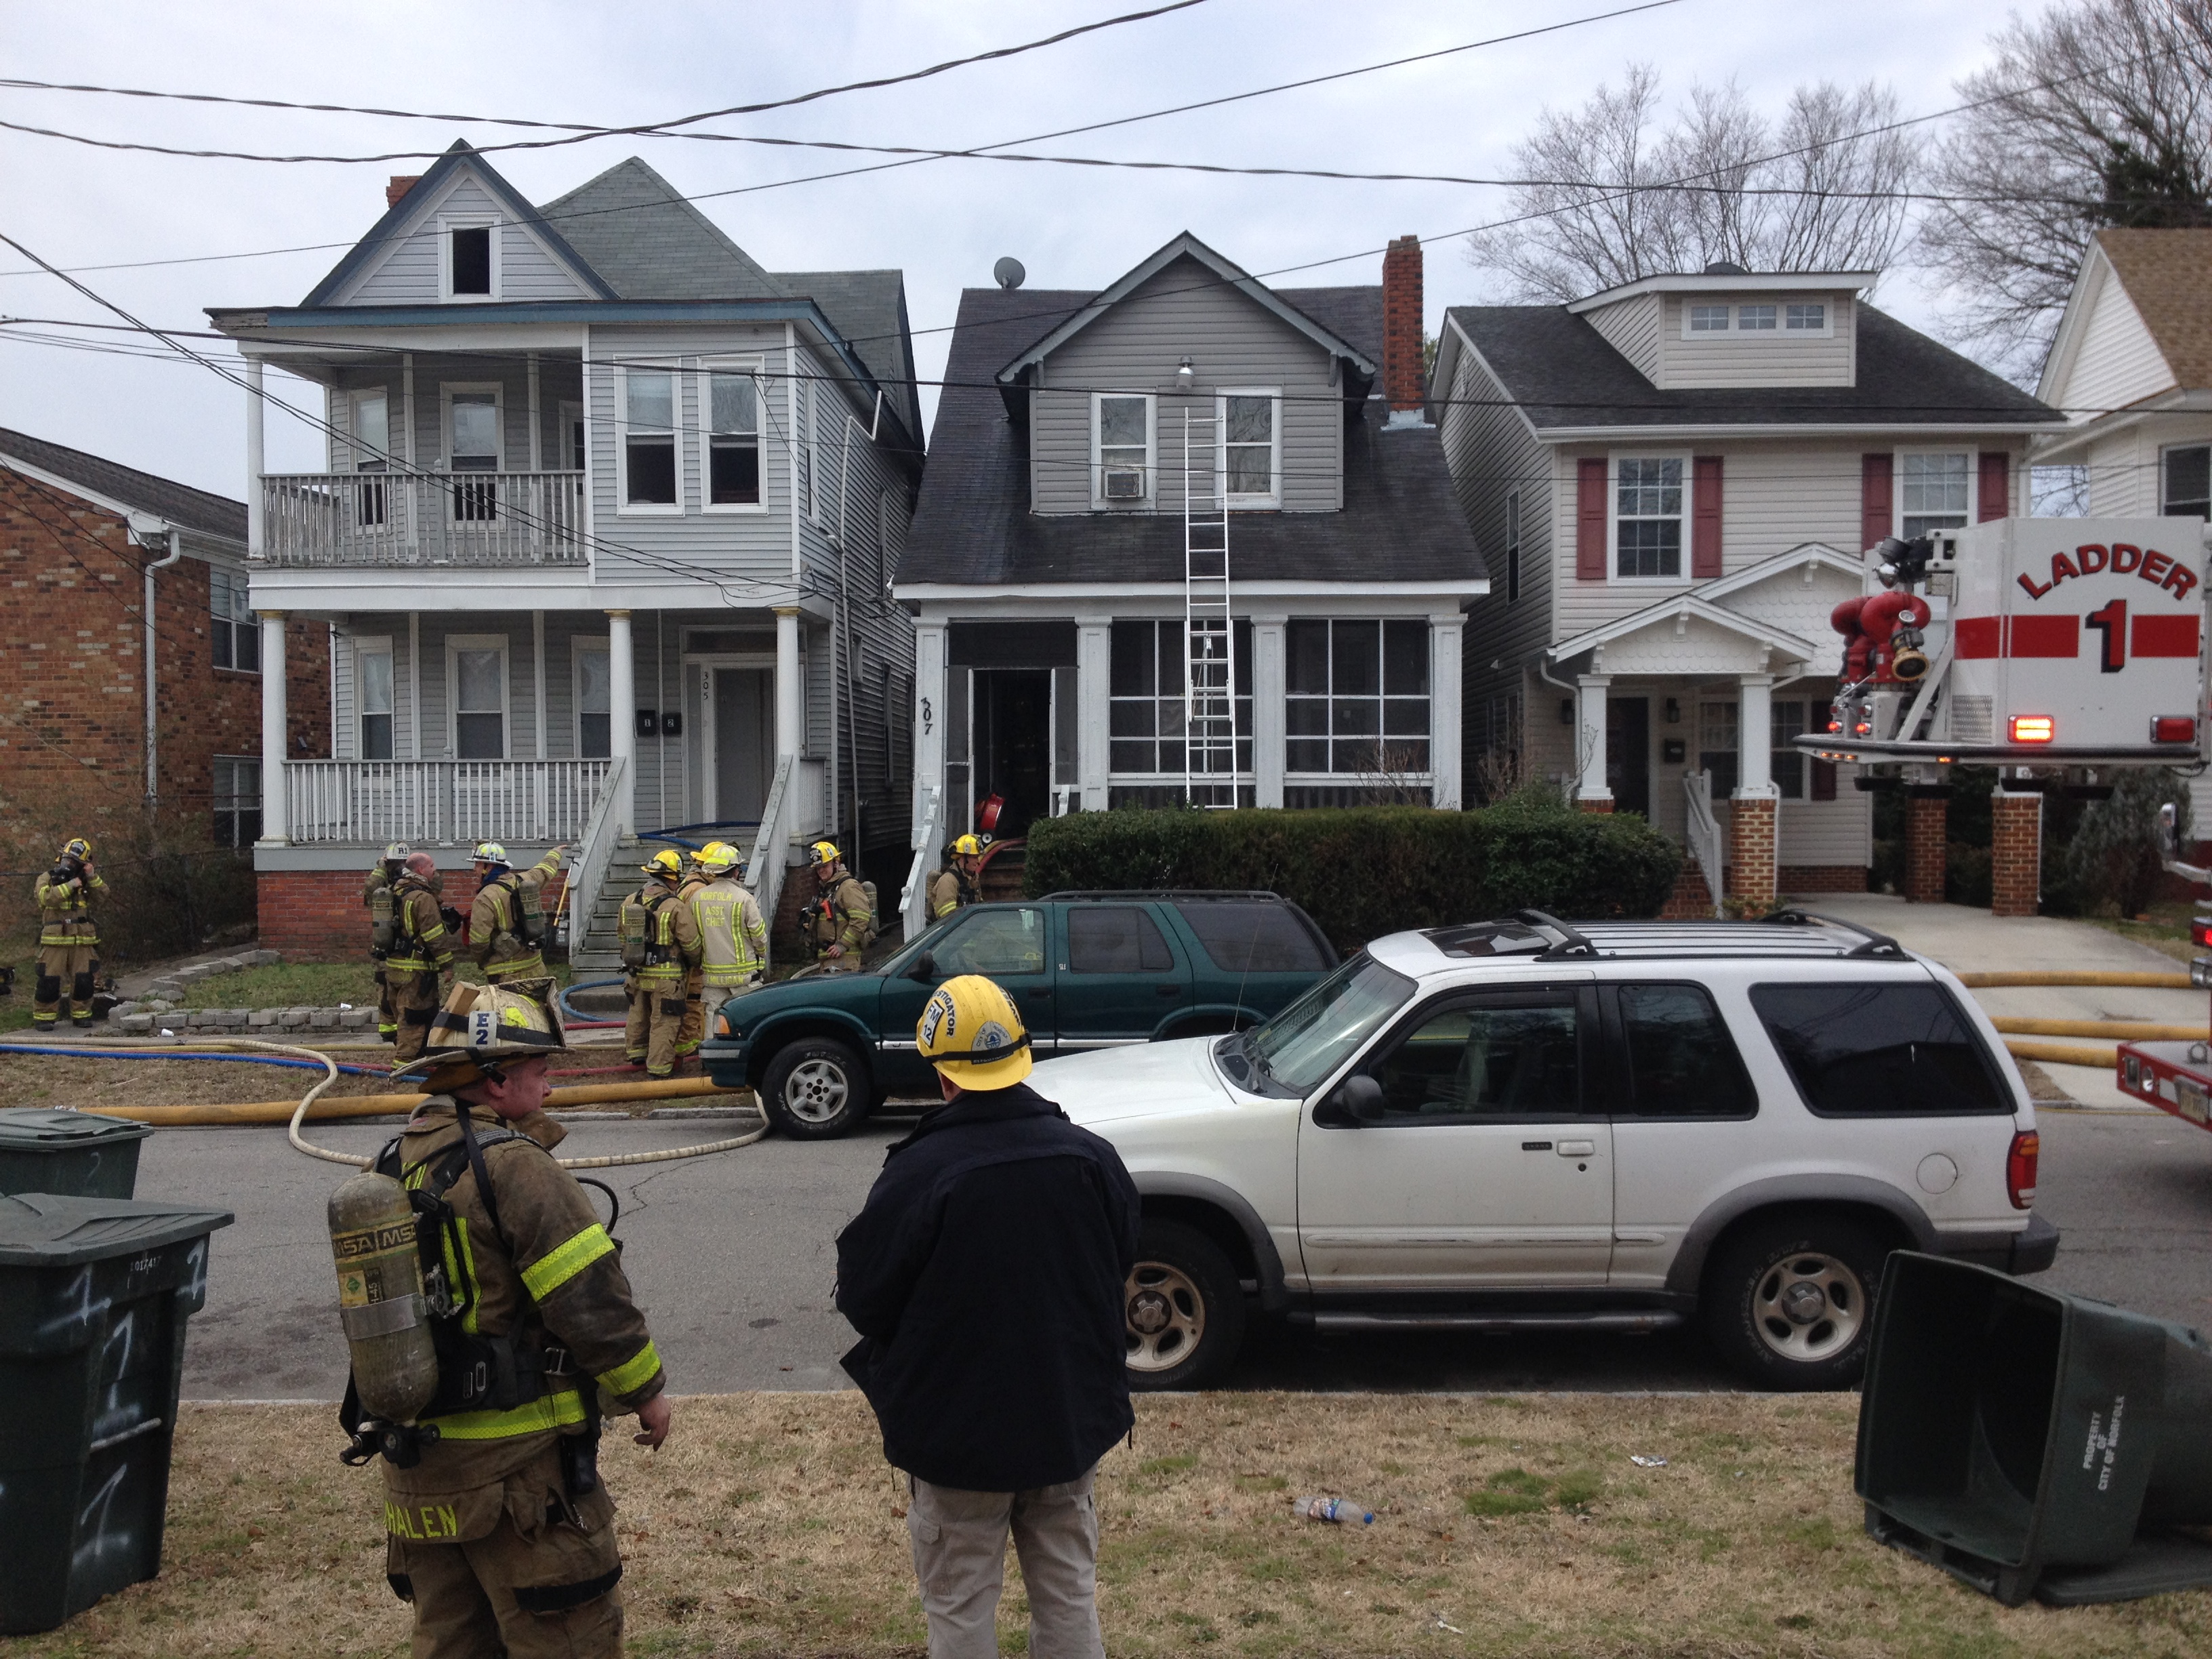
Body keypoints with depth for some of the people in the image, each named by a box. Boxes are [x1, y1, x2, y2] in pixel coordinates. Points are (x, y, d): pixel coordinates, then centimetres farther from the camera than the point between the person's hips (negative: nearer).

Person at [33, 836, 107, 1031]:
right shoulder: (46, 879, 3)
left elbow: (103, 893, 0)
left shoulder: (86, 882, 13)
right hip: (54, 941, -3)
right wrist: (70, 885, -16)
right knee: (49, 980, -3)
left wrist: (92, 876, -12)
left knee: (84, 980, 4)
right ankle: (44, 1016, 5)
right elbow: (46, 897, -16)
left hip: (83, 942, 3)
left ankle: (81, 1014, 14)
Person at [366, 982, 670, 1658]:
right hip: (515, 1461, -8)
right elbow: (592, 1298, -20)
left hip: (415, 1468, 8)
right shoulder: (514, 1167, -19)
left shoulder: (395, 1168, 7)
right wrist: (647, 1390, -6)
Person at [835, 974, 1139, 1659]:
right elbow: (1121, 1265, 7)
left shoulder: (919, 1173, -23)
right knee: (1069, 1591, 20)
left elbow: (861, 1299, -14)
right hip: (1071, 1420, 5)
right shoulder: (1091, 1156, -8)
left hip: (958, 1430, -4)